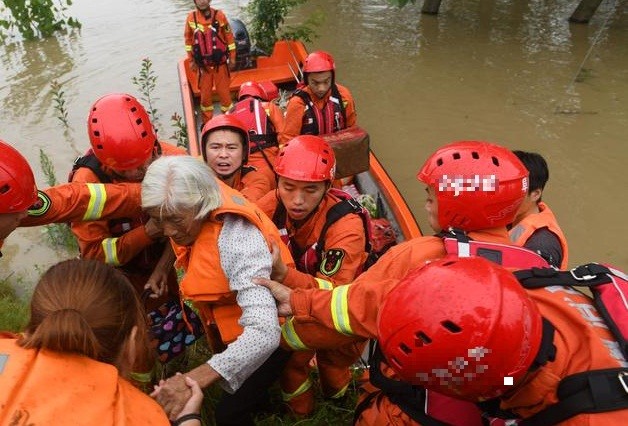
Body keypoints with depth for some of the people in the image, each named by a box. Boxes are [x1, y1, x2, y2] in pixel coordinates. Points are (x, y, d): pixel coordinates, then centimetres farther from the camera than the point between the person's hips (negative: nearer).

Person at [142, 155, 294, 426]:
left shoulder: (238, 239, -41)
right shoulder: (195, 212, -18)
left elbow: (264, 332, -49)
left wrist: (194, 379, -57)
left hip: (267, 333, -7)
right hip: (230, 327, 8)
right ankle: (256, 401, 61)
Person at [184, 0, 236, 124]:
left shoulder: (219, 15, -8)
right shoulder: (191, 17, -4)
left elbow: (229, 36, 0)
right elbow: (188, 39, 7)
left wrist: (232, 58, 1)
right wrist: (191, 60, 7)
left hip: (220, 63, -1)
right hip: (202, 64, 2)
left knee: (224, 92, 5)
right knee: (205, 93, 9)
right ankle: (207, 122, 24)